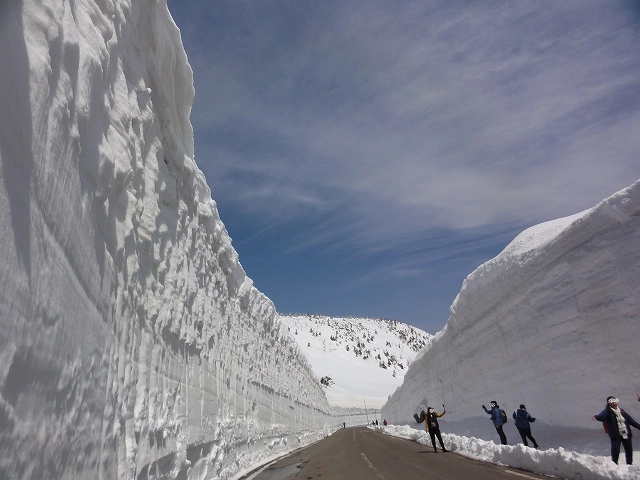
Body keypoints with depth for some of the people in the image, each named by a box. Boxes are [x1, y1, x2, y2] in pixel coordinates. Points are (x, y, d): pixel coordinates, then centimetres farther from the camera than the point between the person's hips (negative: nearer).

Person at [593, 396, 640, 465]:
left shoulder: (621, 411, 10)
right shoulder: (608, 411, -9)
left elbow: (631, 420, 19)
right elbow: (602, 415, -29)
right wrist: (596, 417, -51)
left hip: (626, 434, 6)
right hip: (615, 435, -6)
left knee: (629, 449, 17)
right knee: (615, 450, -12)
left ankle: (630, 463, 37)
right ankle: (614, 464, -1)